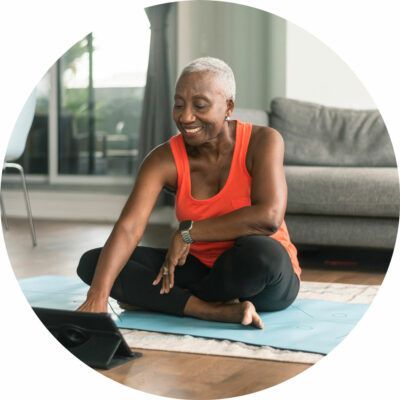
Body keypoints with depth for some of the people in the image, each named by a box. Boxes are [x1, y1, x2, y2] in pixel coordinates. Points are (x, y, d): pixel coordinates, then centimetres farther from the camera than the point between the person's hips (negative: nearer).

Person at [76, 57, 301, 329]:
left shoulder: (262, 141, -15)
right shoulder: (164, 160, -10)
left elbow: (269, 217, -30)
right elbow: (128, 228, -24)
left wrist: (188, 232, -23)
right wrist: (97, 297, -40)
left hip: (267, 278, -3)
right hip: (202, 269, 4)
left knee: (260, 251, -40)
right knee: (92, 263, -12)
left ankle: (155, 299, -12)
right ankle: (217, 311, -25)